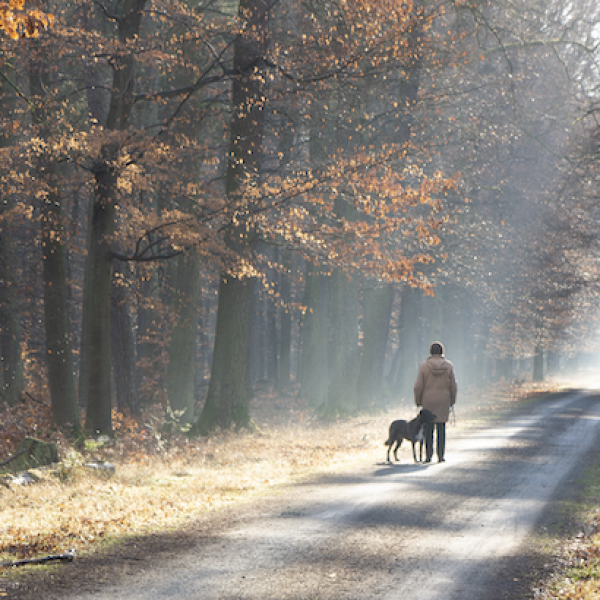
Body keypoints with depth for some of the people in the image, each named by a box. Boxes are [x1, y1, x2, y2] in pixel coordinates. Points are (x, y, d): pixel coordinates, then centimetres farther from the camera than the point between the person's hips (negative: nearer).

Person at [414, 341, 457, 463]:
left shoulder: (424, 366, -5)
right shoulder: (449, 366, -2)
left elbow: (418, 386, -5)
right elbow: (453, 386, 1)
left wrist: (418, 401, 6)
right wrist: (452, 401, 13)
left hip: (428, 402, -1)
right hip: (443, 401, 1)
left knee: (428, 429, 5)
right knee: (441, 428, 5)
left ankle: (428, 456, 2)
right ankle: (441, 456, 3)